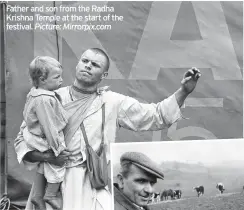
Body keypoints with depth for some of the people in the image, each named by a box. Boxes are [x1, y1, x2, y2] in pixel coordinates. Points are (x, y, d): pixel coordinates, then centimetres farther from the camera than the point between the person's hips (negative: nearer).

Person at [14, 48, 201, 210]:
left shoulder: (113, 102, 3)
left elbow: (157, 116, 5)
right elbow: (22, 138, 7)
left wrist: (184, 91, -8)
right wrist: (45, 156, -12)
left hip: (93, 184, 0)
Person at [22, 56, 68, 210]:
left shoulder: (34, 93, 1)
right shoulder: (44, 100, -31)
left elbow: (26, 115, 13)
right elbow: (49, 127, -28)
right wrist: (58, 147, -21)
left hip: (37, 138, 10)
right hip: (47, 141, -10)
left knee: (43, 167, 23)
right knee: (57, 167, 9)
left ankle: (38, 196, 34)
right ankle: (51, 195, 27)